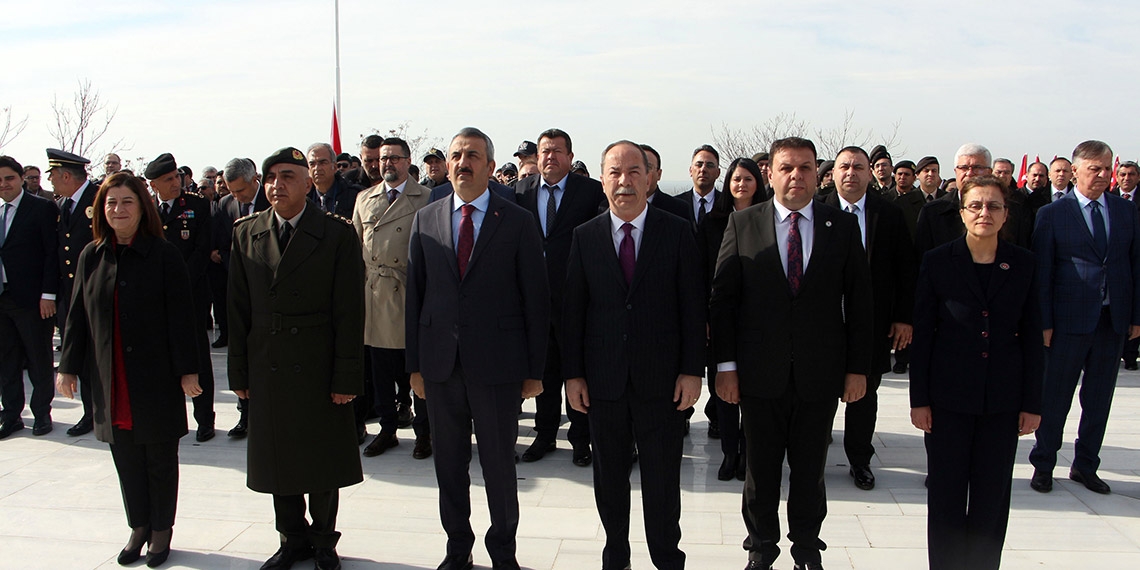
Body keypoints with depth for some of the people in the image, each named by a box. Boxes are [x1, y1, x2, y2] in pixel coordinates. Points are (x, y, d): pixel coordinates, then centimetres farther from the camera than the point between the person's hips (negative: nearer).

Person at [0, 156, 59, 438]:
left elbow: (53, 253, -9)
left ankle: (42, 412, 19)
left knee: (39, 360, 6)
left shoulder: (43, 208, -6)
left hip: (31, 299, -5)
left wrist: (48, 294, -14)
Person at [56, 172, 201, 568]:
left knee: (160, 460, 8)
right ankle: (139, 528, 25)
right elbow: (77, 317, 10)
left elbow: (180, 317, -9)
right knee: (126, 461, 10)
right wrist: (68, 367, 8)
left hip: (156, 379, -3)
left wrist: (187, 370, -11)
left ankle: (161, 531, 23)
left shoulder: (164, 255, -7)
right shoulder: (91, 257, 5)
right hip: (111, 384, 4)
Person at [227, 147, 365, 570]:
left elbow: (349, 312, -8)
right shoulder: (246, 234, 6)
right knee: (277, 460, 13)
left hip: (318, 371, -3)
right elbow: (238, 309, 7)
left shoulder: (337, 234, -6)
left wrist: (346, 377, -12)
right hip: (266, 371, 3)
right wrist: (239, 373, 4)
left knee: (322, 460, 9)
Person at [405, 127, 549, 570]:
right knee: (449, 462, 13)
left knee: (499, 463, 7)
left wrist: (535, 369, -4)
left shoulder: (518, 222, -1)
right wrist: (414, 363, 5)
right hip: (440, 364, 3)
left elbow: (536, 299, -1)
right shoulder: (425, 220, 7)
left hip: (497, 364, -3)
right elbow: (414, 295, 8)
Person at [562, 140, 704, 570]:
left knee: (662, 477, 7)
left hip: (661, 378, -1)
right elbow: (572, 310, 4)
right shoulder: (585, 236, 4)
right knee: (609, 474, 13)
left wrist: (692, 370, -6)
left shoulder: (676, 232, -1)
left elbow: (693, 306, -2)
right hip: (603, 380, 2)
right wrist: (573, 373, 0)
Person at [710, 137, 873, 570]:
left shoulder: (843, 227, 3)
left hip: (820, 374, 1)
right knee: (761, 466, 11)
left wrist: (858, 367, 0)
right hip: (760, 372, 0)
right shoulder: (742, 224, 1)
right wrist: (725, 364, -5)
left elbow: (859, 303, 4)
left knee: (810, 469, 13)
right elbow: (722, 298, 0)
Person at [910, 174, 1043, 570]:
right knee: (946, 493, 6)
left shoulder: (1024, 265, 3)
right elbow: (922, 333, -1)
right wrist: (919, 399, -3)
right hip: (949, 396, -1)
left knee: (992, 495, 9)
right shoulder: (938, 261, -2)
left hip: (1003, 399, 2)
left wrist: (1032, 402, 3)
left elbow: (1032, 338, 6)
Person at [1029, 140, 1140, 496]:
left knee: (1099, 398, 11)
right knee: (1055, 397, 4)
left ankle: (1085, 465, 25)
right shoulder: (1052, 214, -3)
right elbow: (1042, 273, -4)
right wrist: (1044, 323, -9)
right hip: (1069, 319, -4)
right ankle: (1043, 464, 18)